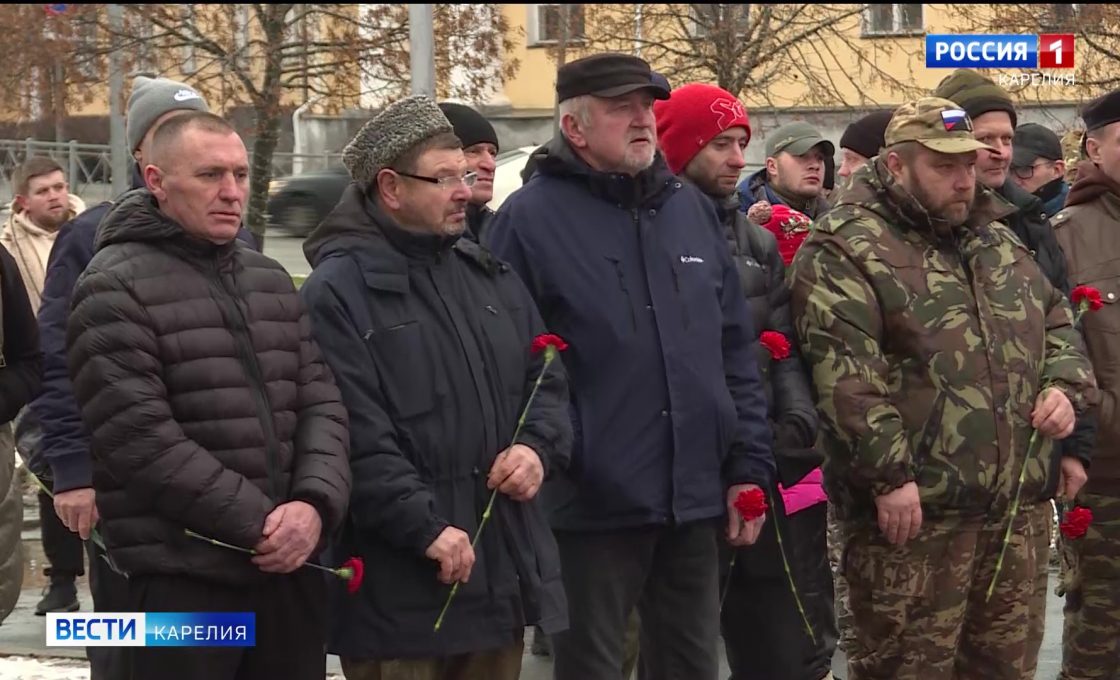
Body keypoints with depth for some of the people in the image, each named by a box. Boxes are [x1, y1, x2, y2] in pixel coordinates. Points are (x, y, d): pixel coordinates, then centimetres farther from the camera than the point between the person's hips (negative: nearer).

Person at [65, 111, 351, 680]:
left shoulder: (272, 281, 15)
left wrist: (315, 504, -9)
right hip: (181, 586, -6)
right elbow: (141, 438, -16)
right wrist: (258, 522, -16)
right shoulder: (115, 288, -7)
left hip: (291, 569, 6)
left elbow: (321, 404, 10)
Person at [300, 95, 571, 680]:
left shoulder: (491, 275, 15)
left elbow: (546, 380, 20)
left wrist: (538, 447, -1)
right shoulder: (338, 292, -11)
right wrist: (426, 528, -21)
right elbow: (356, 438, -18)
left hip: (503, 569, 7)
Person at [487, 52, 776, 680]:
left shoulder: (693, 209, 11)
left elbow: (736, 352, 12)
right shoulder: (532, 217, -7)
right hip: (592, 504, -5)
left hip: (695, 499, 5)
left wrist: (749, 467, 7)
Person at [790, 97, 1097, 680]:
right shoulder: (844, 248, -7)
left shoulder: (998, 240, 17)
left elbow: (1056, 319, 26)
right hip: (914, 508, -7)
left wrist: (1066, 385, 4)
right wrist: (889, 475, -22)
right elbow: (845, 375, -16)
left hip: (1019, 503, 7)